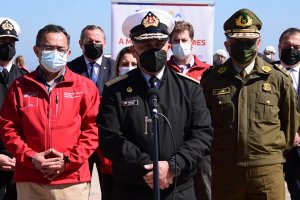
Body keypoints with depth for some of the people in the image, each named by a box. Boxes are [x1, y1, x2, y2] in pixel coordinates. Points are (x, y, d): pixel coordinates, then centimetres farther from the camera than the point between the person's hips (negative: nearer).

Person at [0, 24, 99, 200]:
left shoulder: (85, 86, 4)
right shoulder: (20, 86, 8)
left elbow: (93, 128, 0)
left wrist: (69, 160, -9)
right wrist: (30, 157, -7)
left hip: (73, 181, -1)